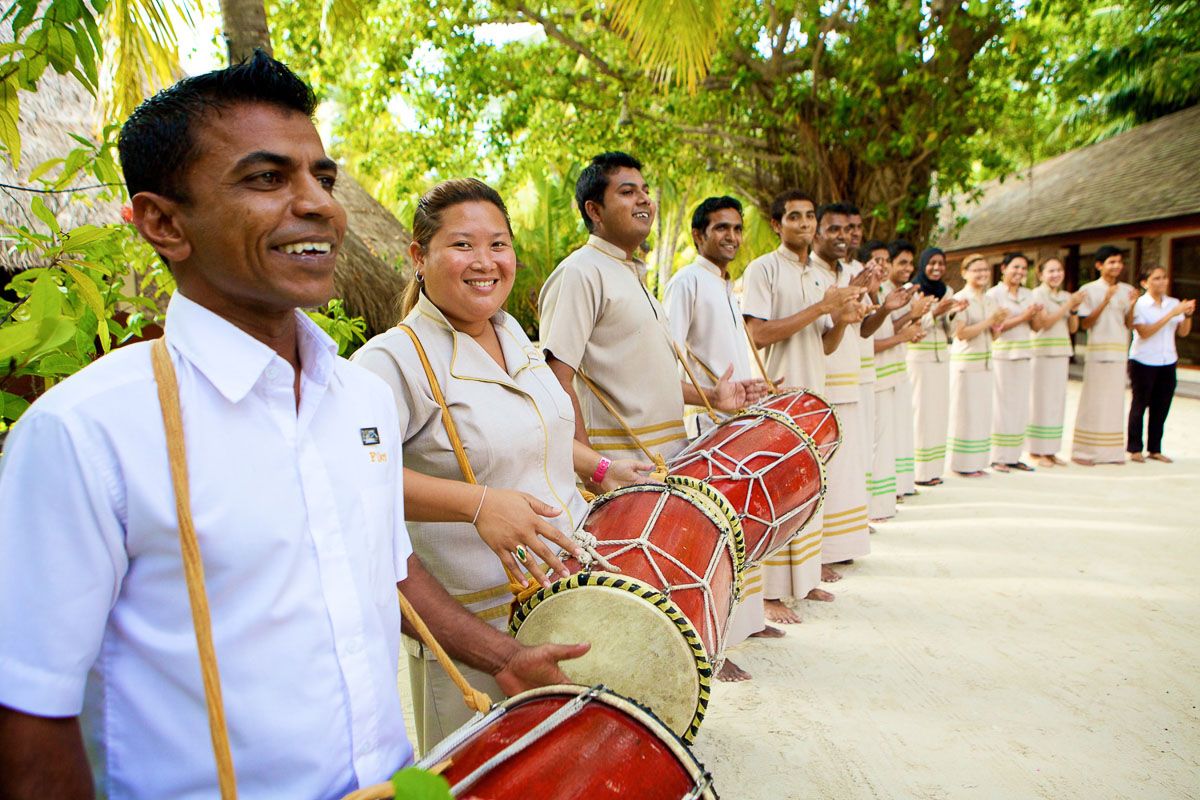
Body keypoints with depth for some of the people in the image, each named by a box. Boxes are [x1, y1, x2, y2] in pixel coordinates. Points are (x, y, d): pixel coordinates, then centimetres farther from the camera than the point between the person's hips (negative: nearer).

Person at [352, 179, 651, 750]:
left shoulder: (514, 334, 7)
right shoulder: (393, 360, -18)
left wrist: (599, 468, 13)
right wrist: (478, 503, -38)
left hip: (572, 590, 7)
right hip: (476, 628, -7)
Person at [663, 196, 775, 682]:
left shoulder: (729, 287, 20)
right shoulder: (687, 282, -9)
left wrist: (753, 390, 14)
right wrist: (715, 394, -27)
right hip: (705, 423, -9)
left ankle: (746, 619, 30)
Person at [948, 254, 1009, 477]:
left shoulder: (987, 300, 14)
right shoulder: (961, 298, -8)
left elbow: (993, 335, 16)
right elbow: (960, 333, -17)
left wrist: (998, 322, -4)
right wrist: (989, 321, -17)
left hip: (984, 362, 8)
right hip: (965, 362, -7)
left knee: (983, 412, 9)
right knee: (965, 413, -3)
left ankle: (977, 462, 17)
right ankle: (963, 464, 6)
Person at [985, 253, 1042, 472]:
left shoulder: (1028, 294, 14)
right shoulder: (993, 294, -4)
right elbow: (994, 327, -13)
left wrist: (1035, 314, -6)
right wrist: (1022, 317, -16)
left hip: (1023, 356, 6)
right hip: (1001, 355, -6)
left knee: (1020, 406, 7)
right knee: (1001, 406, -4)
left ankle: (1013, 456, 15)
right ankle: (998, 458, 2)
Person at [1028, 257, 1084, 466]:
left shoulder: (1065, 296, 15)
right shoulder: (1037, 294, -4)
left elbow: (1073, 328, 11)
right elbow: (1045, 322, -16)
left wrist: (1074, 309, -4)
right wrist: (1068, 304, -14)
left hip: (1061, 354, 7)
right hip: (1042, 353, -7)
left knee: (1057, 401, 7)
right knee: (1040, 401, -5)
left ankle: (1050, 450, 13)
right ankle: (1036, 451, 1)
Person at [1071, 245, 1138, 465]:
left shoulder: (1127, 290, 10)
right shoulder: (1089, 290, -2)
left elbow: (1129, 325, 8)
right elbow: (1085, 324, -8)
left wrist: (1131, 306, -9)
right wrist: (1105, 302, -16)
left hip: (1119, 352, 4)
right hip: (1097, 352, -4)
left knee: (1115, 401, 6)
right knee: (1092, 401, -4)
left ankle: (1111, 451, 14)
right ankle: (1082, 451, 2)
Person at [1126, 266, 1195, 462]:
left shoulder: (1173, 303, 7)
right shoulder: (1139, 305, -7)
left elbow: (1183, 332, 6)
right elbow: (1144, 332, -17)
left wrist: (1188, 315, -11)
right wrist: (1171, 314, -20)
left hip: (1167, 362, 5)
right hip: (1143, 362, -5)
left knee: (1161, 406, 6)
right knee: (1140, 404, 2)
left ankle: (1154, 449, 16)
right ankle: (1134, 448, 11)